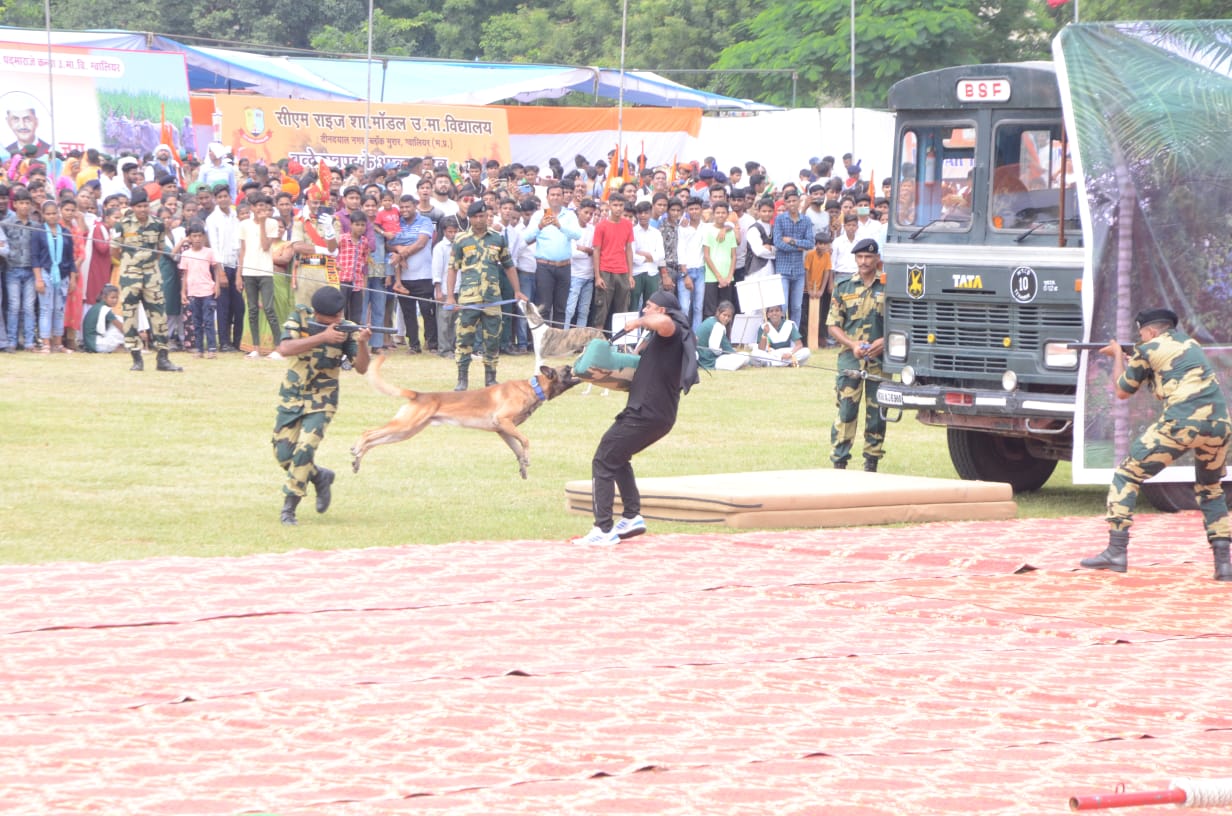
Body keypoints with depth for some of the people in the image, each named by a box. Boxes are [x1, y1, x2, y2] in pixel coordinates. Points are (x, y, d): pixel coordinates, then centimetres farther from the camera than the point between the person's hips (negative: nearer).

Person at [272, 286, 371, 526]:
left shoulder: (345, 329, -11)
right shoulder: (300, 318, -13)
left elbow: (361, 368, -16)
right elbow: (284, 349, -29)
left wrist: (361, 343, -35)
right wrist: (322, 337, -36)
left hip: (321, 400, -2)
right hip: (291, 397, 2)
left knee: (304, 450, -18)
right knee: (283, 455, 3)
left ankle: (289, 508, -6)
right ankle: (320, 477, 31)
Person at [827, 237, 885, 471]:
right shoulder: (844, 288, 9)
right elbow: (833, 326, 8)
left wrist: (884, 341, -13)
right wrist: (853, 344, -9)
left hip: (880, 361, 0)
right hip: (850, 359, 0)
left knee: (877, 413, 4)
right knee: (846, 411, -6)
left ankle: (871, 463, 12)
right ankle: (839, 463, -4)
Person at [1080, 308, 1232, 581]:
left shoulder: (1148, 349, 8)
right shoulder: (1190, 343, 25)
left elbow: (1122, 392, 19)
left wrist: (1117, 355, 35)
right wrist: (1131, 358, 37)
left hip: (1181, 422, -5)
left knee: (1127, 475, 7)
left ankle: (1116, 552, -3)